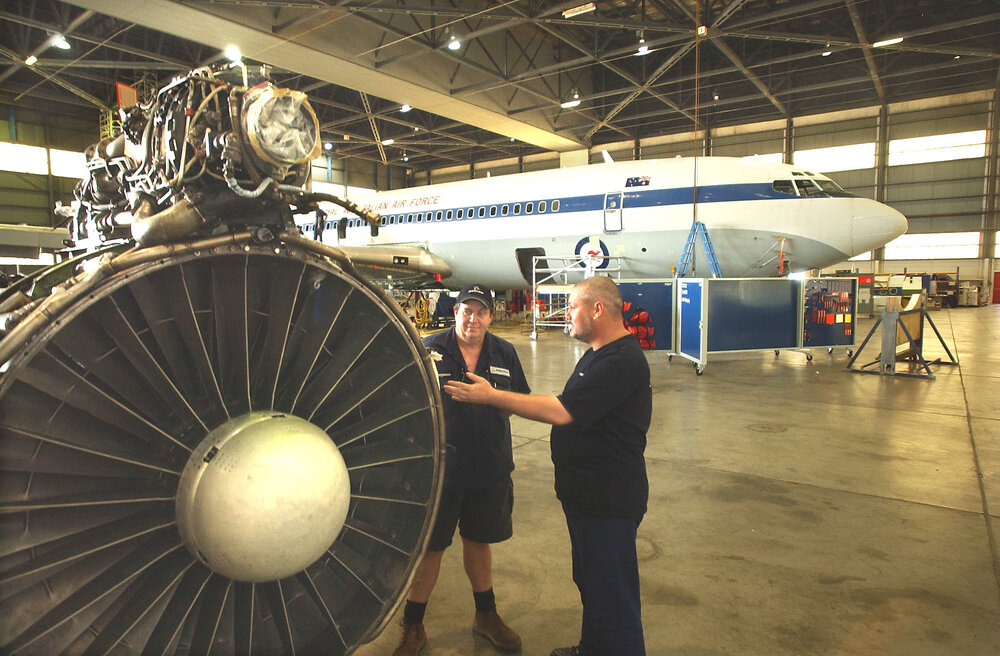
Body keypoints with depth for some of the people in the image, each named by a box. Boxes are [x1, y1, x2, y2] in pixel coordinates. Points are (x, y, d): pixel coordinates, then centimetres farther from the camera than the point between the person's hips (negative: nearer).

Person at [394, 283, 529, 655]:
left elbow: (522, 403, 10)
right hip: (439, 468, -3)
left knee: (478, 541, 21)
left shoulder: (504, 353, 3)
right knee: (429, 547, 9)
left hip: (490, 469, 3)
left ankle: (486, 616, 42)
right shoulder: (429, 350, -8)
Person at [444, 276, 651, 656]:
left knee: (612, 595, 4)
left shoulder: (622, 362, -25)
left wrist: (490, 396, -25)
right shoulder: (599, 354, 12)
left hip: (608, 500, -11)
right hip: (586, 493, 11)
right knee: (590, 582, 26)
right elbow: (572, 413, 18)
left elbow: (561, 411, -30)